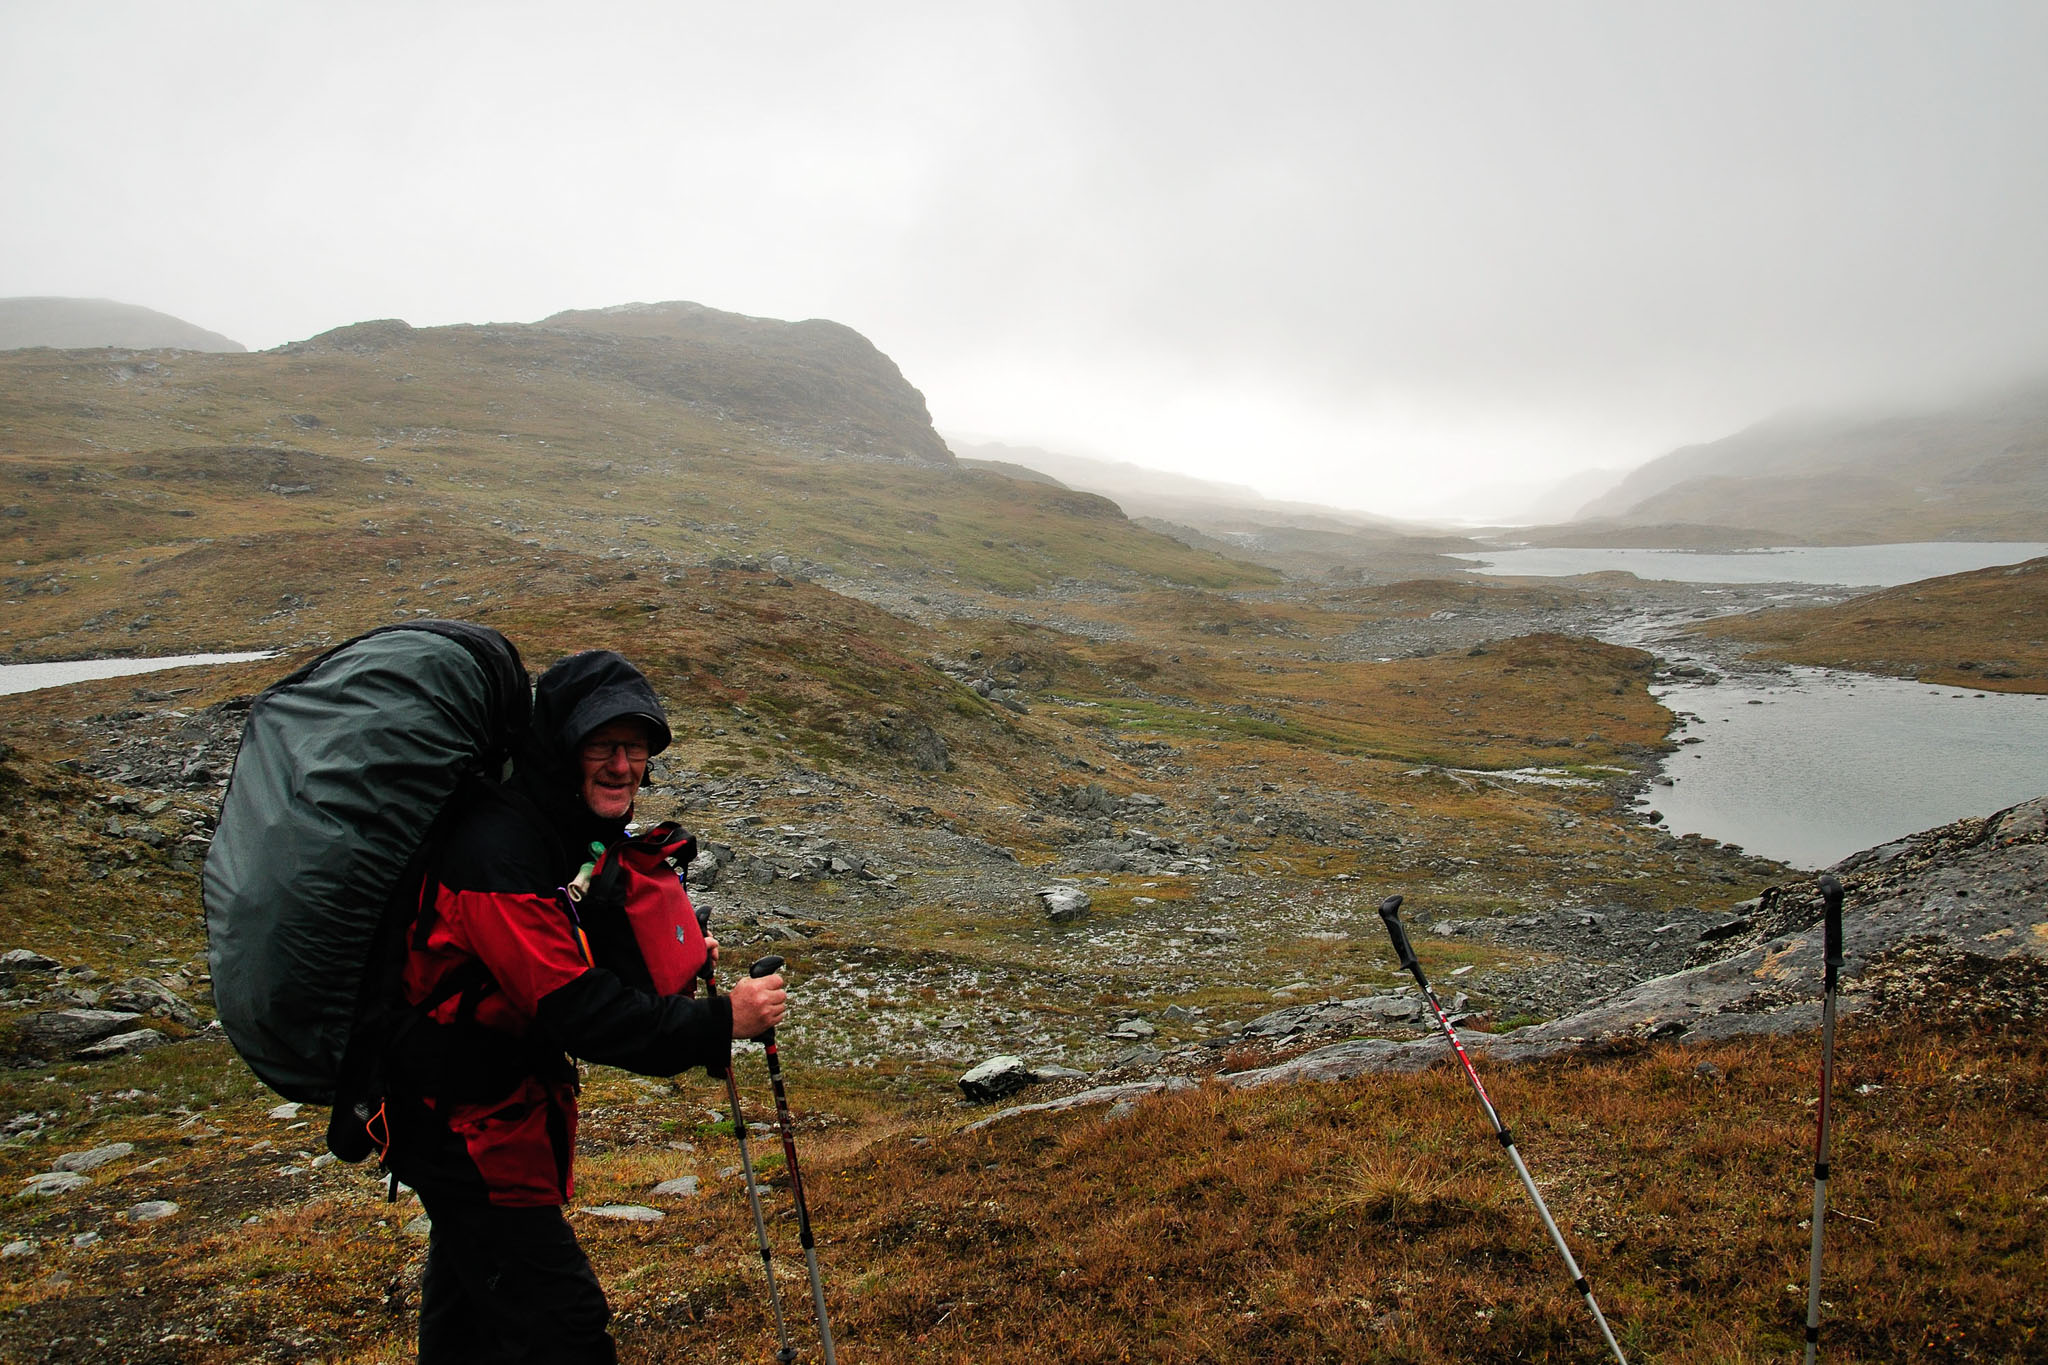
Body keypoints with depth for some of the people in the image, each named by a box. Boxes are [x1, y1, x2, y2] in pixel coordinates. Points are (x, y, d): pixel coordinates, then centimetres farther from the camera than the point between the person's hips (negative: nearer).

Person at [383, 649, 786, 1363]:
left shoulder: (583, 827, -1)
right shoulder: (497, 850, -31)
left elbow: (589, 953, 13)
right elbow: (575, 1009, -33)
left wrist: (680, 956, -5)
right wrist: (719, 1023, -31)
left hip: (517, 1085, 10)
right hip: (463, 1116, -10)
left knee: (472, 1269, 29)